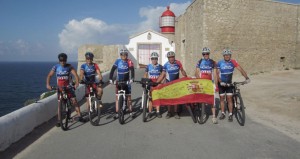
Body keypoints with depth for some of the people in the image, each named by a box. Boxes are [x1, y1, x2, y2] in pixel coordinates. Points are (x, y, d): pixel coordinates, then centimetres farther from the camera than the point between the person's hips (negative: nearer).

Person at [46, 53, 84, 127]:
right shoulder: (56, 67, -7)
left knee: (74, 100, -6)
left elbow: (75, 75, -18)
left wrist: (77, 83, -35)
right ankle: (59, 120, 7)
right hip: (60, 88, 0)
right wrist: (47, 84, -26)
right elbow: (49, 75, -11)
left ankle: (79, 115, 4)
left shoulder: (69, 67, -8)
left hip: (68, 87, 0)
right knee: (60, 103, 1)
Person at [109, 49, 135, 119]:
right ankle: (117, 113, 7)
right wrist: (110, 79, -25)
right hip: (118, 81, 1)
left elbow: (132, 70, -22)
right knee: (117, 97, 1)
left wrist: (132, 78, -39)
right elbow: (112, 70, -13)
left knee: (129, 96, 3)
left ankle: (130, 112, 13)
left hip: (127, 81, -1)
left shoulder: (129, 62, -10)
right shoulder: (118, 61, -7)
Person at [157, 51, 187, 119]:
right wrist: (156, 82, -11)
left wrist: (186, 77, -10)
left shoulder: (178, 63, -10)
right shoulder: (166, 65, -10)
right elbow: (162, 75, -5)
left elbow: (182, 70, 4)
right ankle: (169, 112, 13)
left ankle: (176, 112, 12)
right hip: (168, 83, 0)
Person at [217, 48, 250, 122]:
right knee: (222, 98, 8)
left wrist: (246, 78, -29)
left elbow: (240, 69, -17)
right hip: (221, 83, 0)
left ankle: (230, 114, 1)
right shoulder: (219, 63, -12)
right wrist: (220, 82, -29)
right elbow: (217, 73, -15)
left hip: (229, 83, 0)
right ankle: (223, 113, 20)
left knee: (229, 98, -5)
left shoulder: (233, 62, -10)